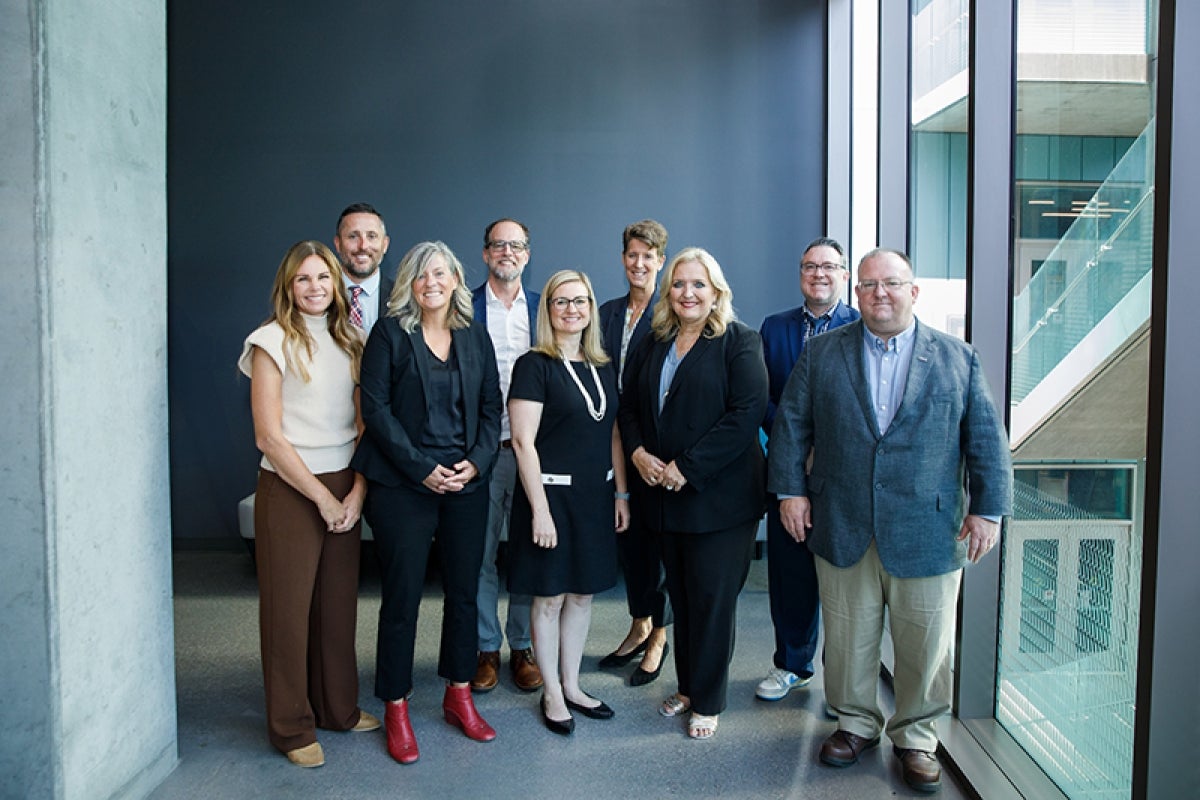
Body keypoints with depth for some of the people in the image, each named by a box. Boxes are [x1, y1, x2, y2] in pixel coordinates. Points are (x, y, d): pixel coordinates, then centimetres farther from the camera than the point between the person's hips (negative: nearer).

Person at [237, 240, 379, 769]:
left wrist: (356, 491, -5)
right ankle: (292, 726, 17)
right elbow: (270, 436, -10)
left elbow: (363, 424, 8)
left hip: (344, 488, 5)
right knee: (289, 606, 3)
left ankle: (338, 707, 28)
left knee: (338, 601, 11)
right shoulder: (274, 342, -6)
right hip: (289, 489, -5)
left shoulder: (349, 342, 9)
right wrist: (323, 498, -10)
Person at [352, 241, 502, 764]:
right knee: (402, 597, 2)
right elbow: (376, 408, -7)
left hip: (467, 483, 4)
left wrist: (477, 461, -6)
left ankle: (459, 696, 27)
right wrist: (421, 468, -13)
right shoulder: (390, 333, -2)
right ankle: (396, 710, 17)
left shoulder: (474, 335, 10)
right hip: (402, 485, -4)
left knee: (464, 592, 10)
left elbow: (491, 406, 9)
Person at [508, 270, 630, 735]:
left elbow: (613, 435, 14)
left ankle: (571, 686, 28)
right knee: (550, 597, 5)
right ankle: (552, 694, 21)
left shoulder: (604, 368, 10)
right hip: (553, 492, -6)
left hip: (596, 496, 6)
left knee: (583, 593, 13)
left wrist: (621, 494, 9)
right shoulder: (535, 365, -9)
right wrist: (540, 509, -17)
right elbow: (523, 441, -14)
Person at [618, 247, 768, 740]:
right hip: (664, 495, 5)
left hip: (719, 494, -5)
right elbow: (629, 405, 14)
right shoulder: (652, 345, 12)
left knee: (712, 599, 2)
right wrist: (638, 452, -6)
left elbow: (747, 412, -16)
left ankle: (707, 701, 17)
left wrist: (688, 468, -18)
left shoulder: (740, 343, -6)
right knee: (680, 595, 14)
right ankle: (687, 686, 30)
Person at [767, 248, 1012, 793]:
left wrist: (988, 509, -2)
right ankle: (855, 722, 32)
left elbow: (985, 437, 4)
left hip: (927, 533, 0)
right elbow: (791, 422, 6)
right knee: (847, 638, 11)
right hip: (842, 529, 1)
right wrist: (790, 489, 0)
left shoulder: (957, 358, 5)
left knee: (925, 644, 8)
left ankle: (916, 736, 28)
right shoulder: (822, 353, 6)